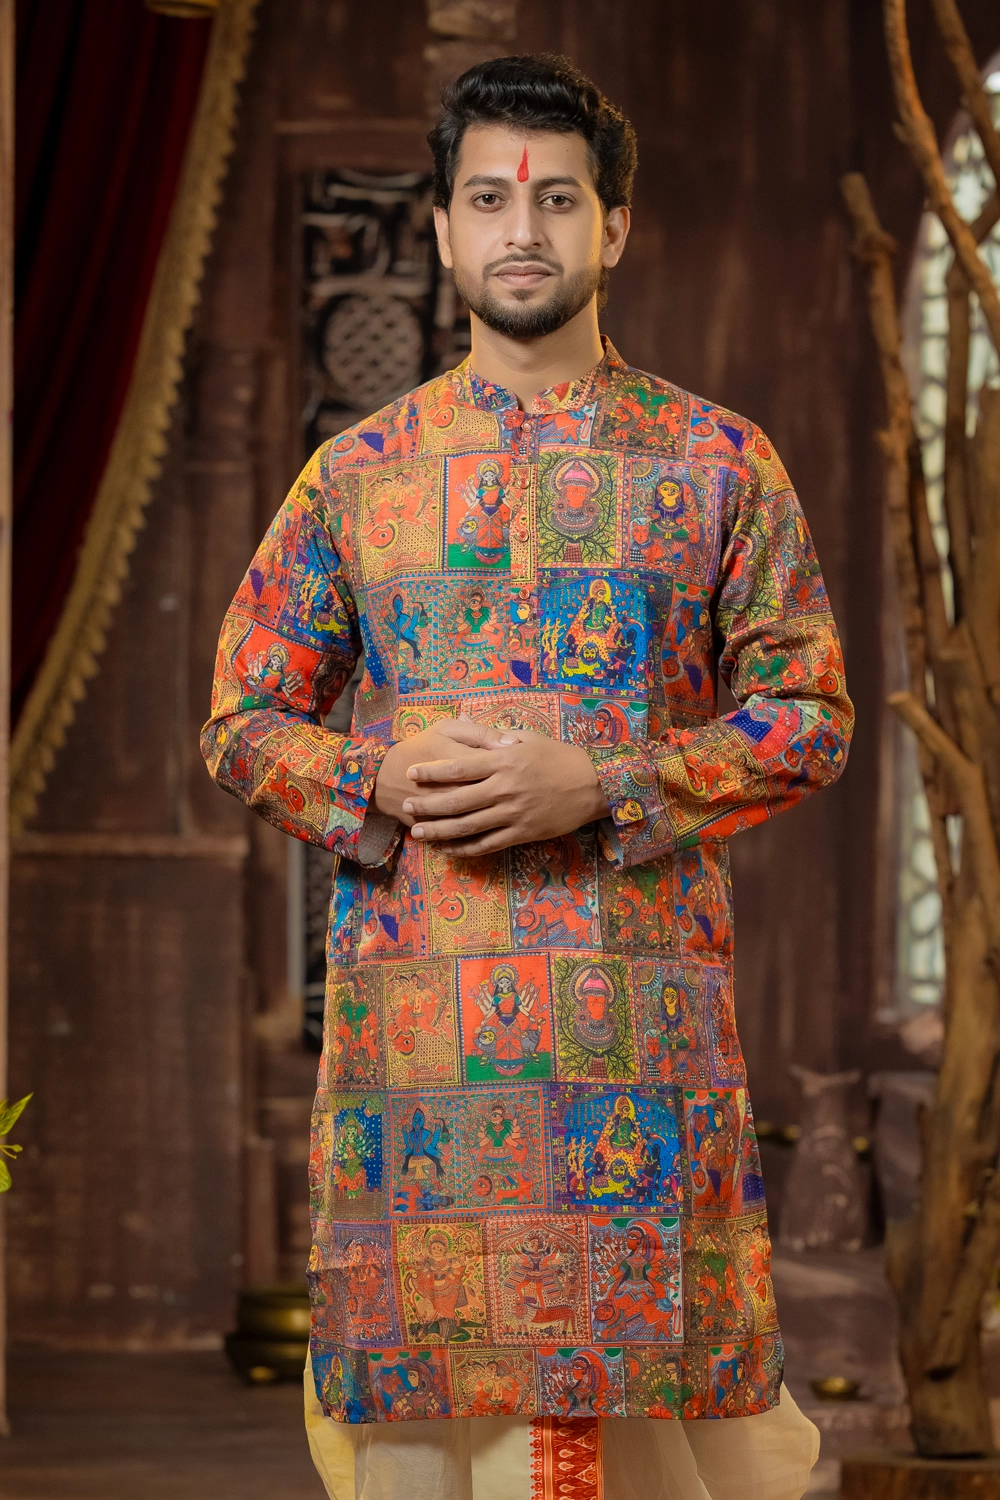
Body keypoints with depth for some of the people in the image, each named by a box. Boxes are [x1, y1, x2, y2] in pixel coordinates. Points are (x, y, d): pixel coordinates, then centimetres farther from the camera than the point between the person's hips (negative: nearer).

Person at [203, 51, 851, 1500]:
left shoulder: (717, 461, 8)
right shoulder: (356, 473, 12)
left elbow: (811, 711, 4)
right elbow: (245, 719, 13)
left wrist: (603, 789, -10)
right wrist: (380, 784, -8)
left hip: (645, 993, -1)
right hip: (413, 992, 1)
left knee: (645, 1377, -2)